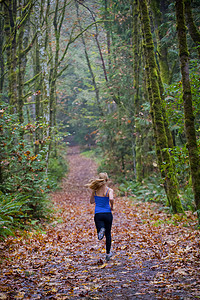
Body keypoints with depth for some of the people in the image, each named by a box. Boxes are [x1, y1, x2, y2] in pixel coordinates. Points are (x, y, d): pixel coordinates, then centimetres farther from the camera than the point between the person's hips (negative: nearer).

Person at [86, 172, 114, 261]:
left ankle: (101, 230, -35)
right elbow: (111, 199, -25)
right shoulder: (109, 190, -6)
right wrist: (112, 206, -7)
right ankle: (108, 253, 24)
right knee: (108, 234, 18)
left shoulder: (95, 190, 2)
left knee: (101, 235, 2)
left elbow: (91, 201, 13)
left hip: (98, 214, 1)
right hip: (107, 214, -1)